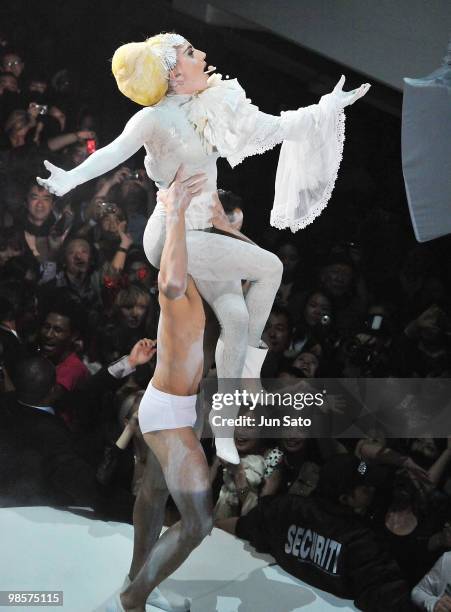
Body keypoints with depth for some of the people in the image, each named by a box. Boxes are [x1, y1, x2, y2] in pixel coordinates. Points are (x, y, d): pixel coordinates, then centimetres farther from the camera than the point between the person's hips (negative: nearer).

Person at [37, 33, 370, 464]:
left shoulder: (210, 110, 7)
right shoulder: (154, 118, -13)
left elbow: (276, 128, 13)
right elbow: (115, 151, -30)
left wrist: (330, 106, 15)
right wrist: (71, 178, -47)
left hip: (201, 235, 7)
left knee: (235, 317, -5)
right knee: (270, 267, -13)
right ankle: (250, 359, 5)